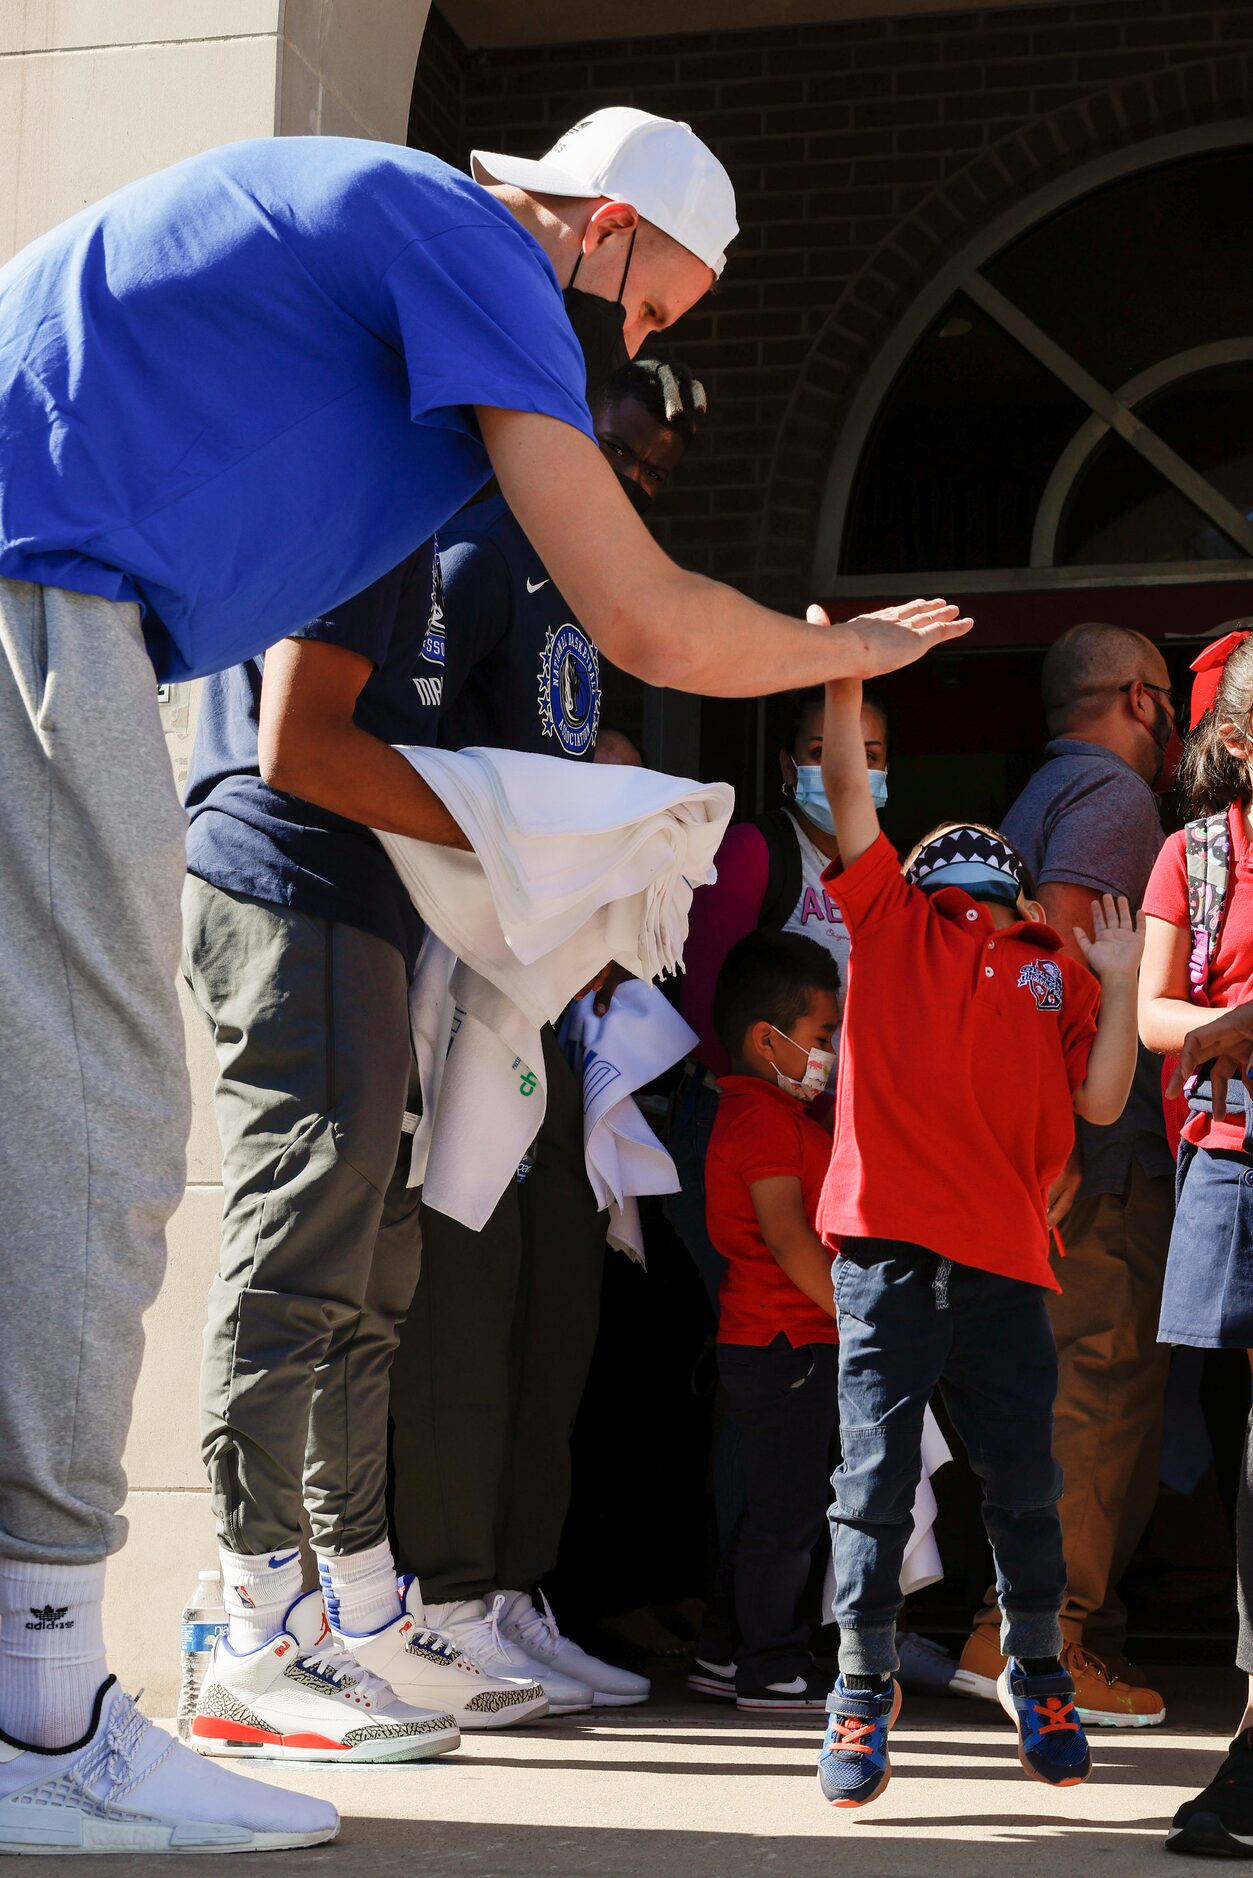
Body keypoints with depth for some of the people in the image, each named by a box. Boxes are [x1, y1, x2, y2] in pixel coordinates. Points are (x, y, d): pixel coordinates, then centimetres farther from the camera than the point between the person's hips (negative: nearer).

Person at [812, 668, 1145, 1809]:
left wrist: (1121, 983, 5)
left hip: (1006, 1262, 2)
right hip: (890, 1253, -2)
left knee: (1024, 1481, 8)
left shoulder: (1055, 970, 16)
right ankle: (864, 1684, 11)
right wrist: (844, 680, -4)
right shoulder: (891, 917, 11)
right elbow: (847, 789, 4)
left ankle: (1037, 1672, 27)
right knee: (876, 1478, -1)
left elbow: (1101, 1101, 9)